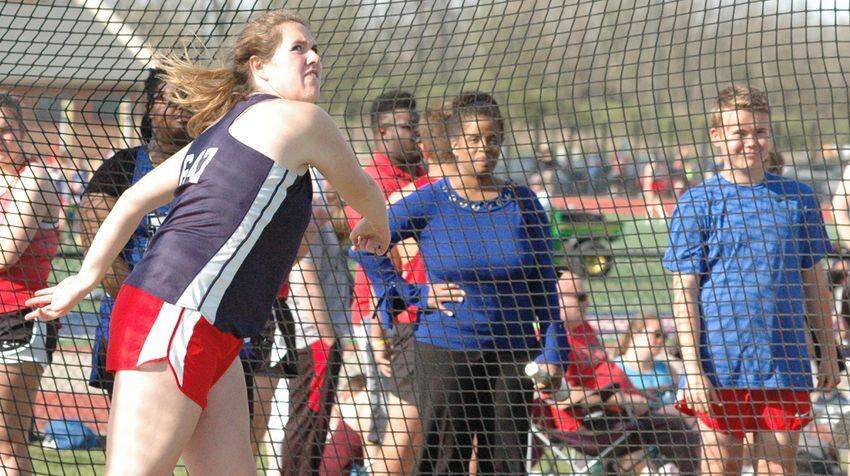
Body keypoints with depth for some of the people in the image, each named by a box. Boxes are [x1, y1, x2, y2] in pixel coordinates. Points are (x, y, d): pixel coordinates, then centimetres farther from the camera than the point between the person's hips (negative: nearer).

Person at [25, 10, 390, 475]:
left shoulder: (222, 128, 24)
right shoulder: (303, 119, 0)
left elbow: (135, 199, 20)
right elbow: (361, 191, 15)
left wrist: (86, 279, 20)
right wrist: (377, 227, 37)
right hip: (178, 316, -9)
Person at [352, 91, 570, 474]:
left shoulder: (522, 203, 5)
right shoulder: (429, 202, -3)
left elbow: (544, 285, 7)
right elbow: (365, 247, 2)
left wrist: (552, 351, 1)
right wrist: (414, 295, -4)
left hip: (512, 356, 2)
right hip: (444, 352, -2)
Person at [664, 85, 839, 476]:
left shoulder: (797, 197, 8)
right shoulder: (696, 204, -1)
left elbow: (813, 279, 14)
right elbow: (684, 293, -3)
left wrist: (828, 352, 12)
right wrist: (693, 369, -10)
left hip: (785, 366, 2)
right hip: (720, 367, -2)